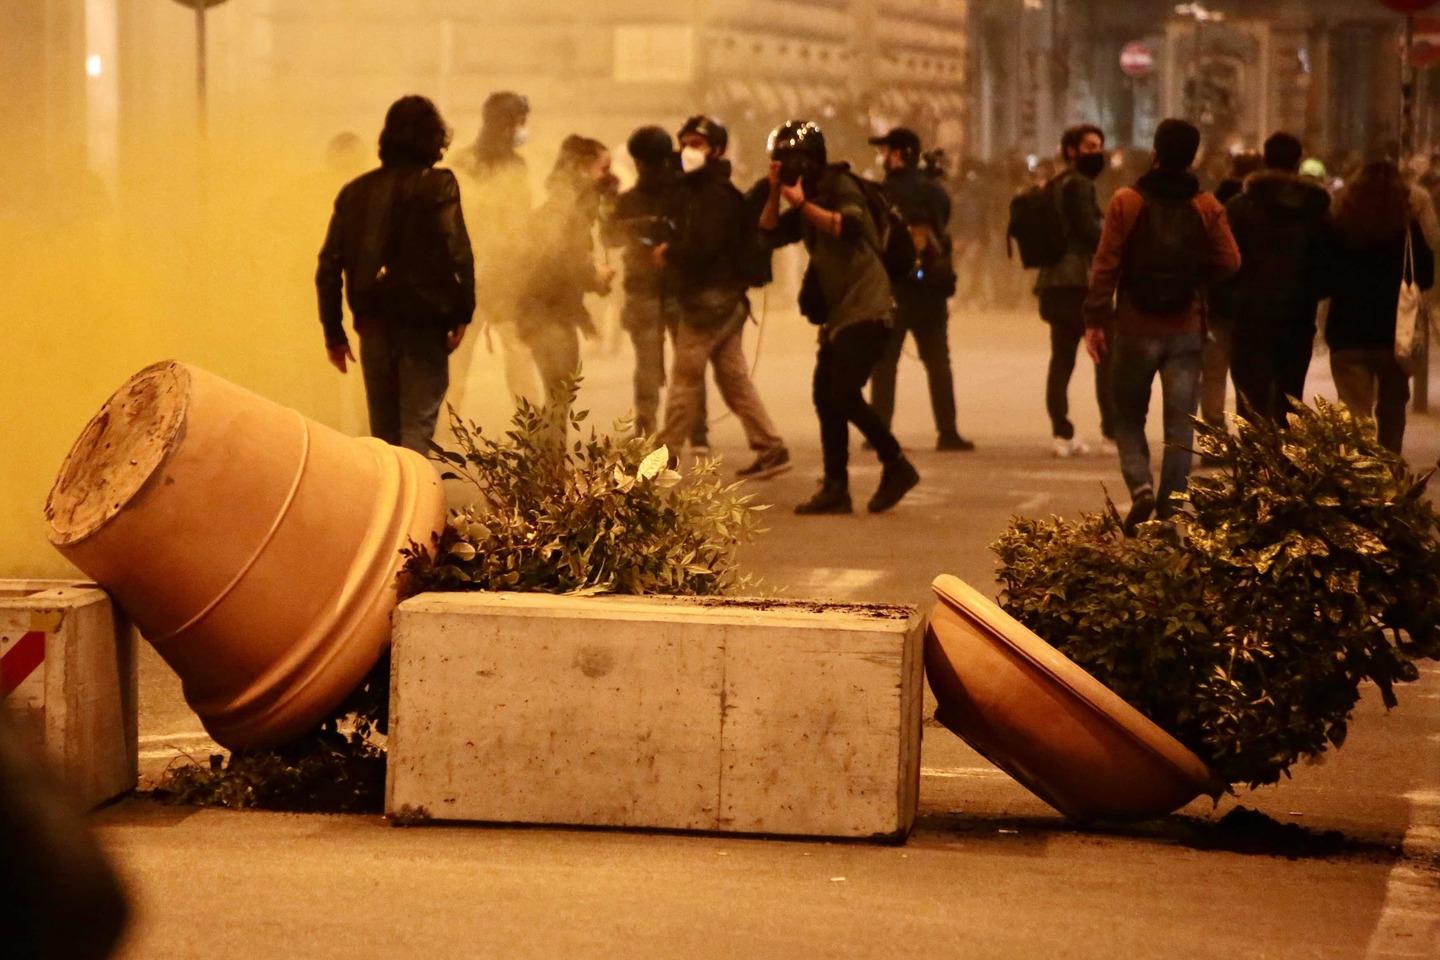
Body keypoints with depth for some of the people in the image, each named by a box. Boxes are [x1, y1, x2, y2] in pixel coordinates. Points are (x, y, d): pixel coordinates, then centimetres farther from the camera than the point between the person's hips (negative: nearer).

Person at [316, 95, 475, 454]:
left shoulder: (355, 191, 10)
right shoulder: (437, 185, -5)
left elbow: (329, 266, 8)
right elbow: (457, 253, -16)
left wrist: (333, 331, 13)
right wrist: (462, 314, -9)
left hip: (373, 327, 5)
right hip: (423, 325, -5)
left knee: (383, 431, 16)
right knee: (417, 425, -5)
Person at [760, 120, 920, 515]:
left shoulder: (840, 186, -9)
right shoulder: (808, 201, 18)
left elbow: (850, 225, -27)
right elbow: (770, 233, 10)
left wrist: (803, 205, -28)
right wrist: (775, 192, -3)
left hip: (865, 309, -10)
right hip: (838, 312, 10)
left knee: (843, 394, -16)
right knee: (825, 397, 5)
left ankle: (897, 466, -2)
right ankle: (835, 488, 8)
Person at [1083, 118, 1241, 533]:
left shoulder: (1126, 202, -6)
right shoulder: (1207, 207, -2)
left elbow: (1106, 264, -8)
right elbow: (1229, 263, -4)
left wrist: (1095, 319, -4)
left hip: (1135, 327, -1)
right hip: (1186, 329, 1)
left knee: (1128, 416, 11)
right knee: (1180, 423, 6)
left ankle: (1140, 485, -9)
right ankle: (1171, 502, 0)